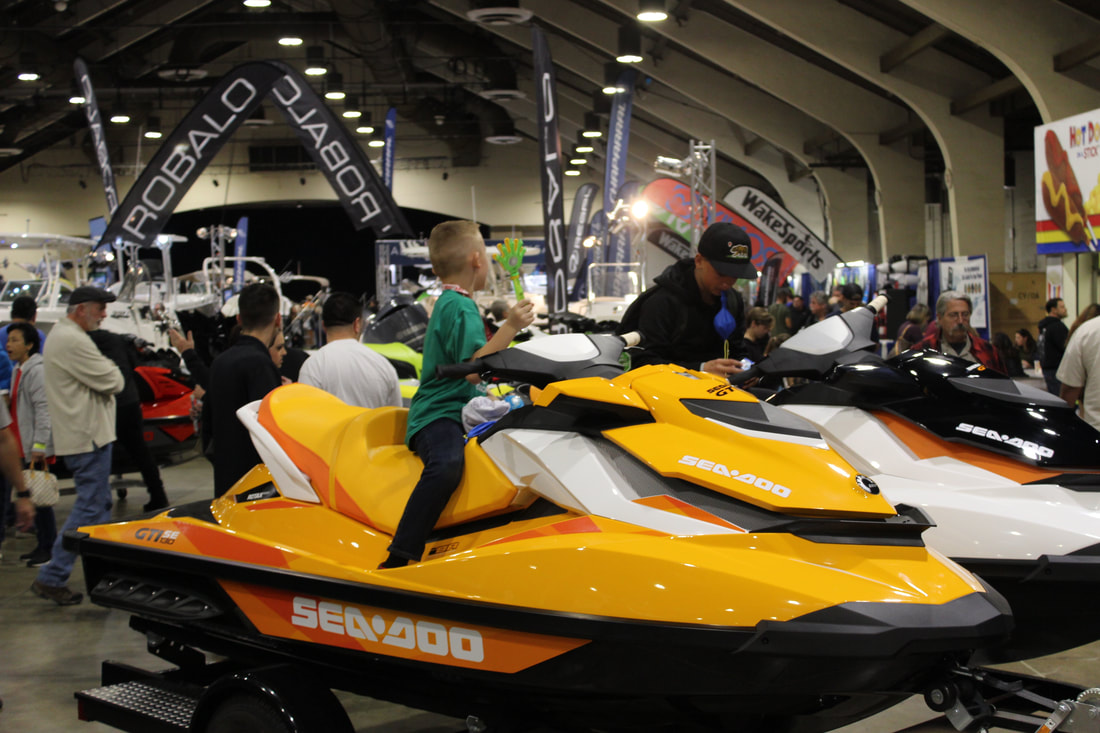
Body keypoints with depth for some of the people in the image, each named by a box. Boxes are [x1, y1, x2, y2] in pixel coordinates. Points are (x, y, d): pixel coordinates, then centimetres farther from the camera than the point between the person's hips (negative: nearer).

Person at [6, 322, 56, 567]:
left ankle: (49, 549, 2)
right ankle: (42, 545, 20)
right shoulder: (19, 370, 16)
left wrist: (39, 446, -23)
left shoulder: (37, 371, -14)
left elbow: (43, 410, -20)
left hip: (38, 448, -9)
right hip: (25, 446, 9)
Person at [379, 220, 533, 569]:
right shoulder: (461, 308, -12)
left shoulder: (449, 303, 20)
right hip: (439, 416, -11)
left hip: (462, 411, 11)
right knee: (447, 463, -39)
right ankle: (397, 562, -42)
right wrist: (510, 328, -27)